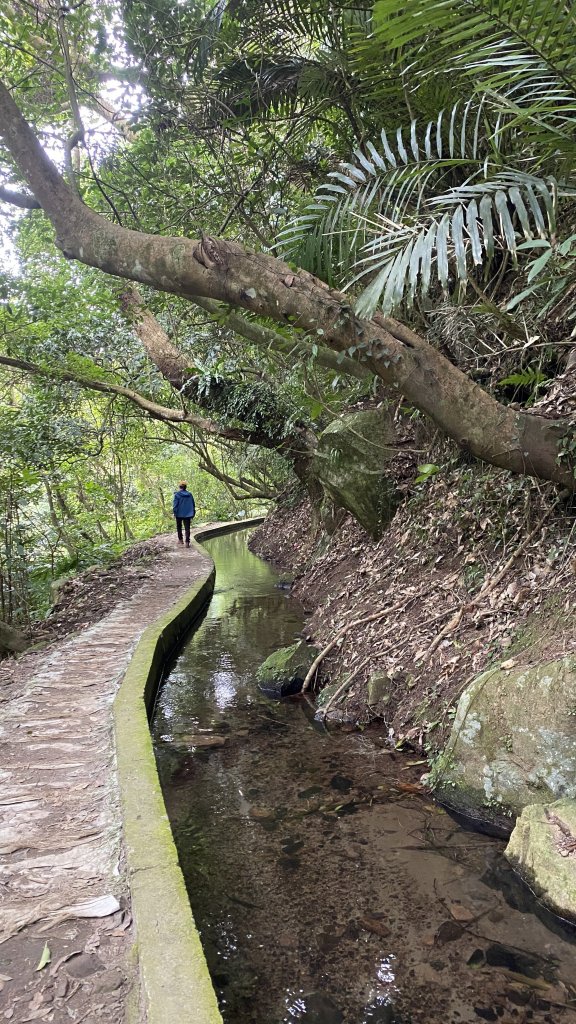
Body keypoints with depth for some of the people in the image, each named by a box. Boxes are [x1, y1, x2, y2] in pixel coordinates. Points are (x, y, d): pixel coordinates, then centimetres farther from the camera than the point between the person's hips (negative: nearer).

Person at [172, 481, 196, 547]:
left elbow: (175, 505, -11)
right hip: (187, 514, 2)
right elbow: (193, 505, 7)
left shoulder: (177, 494, -9)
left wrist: (175, 512, -2)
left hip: (179, 514, -2)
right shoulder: (190, 495, 2)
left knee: (179, 527, 19)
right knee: (187, 528, 2)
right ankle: (187, 542, -8)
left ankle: (180, 539, 26)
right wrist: (193, 514, 14)